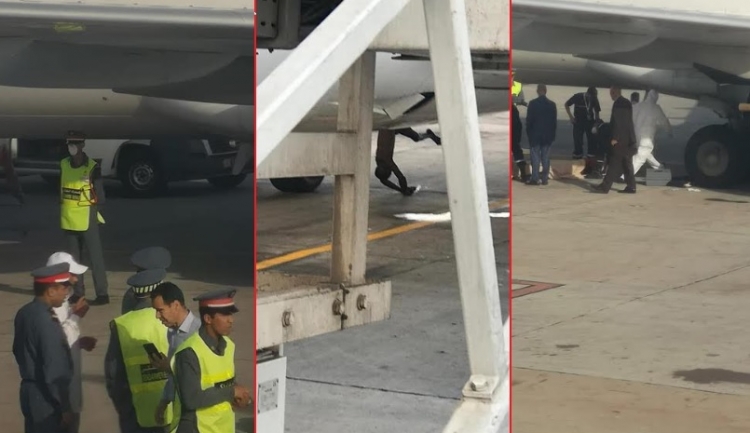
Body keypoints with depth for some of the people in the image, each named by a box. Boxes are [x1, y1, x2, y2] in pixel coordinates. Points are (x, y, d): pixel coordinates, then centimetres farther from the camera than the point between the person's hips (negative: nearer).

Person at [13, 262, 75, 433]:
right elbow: (54, 370, -23)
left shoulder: (24, 313, 4)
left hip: (29, 392, 9)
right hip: (46, 399, -9)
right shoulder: (46, 322, -24)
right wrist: (65, 407, -16)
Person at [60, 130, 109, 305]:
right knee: (74, 257, 14)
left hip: (86, 217, -6)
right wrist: (61, 207, 12)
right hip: (69, 218, 6)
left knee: (95, 256, -5)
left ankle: (102, 294, -4)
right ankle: (78, 293, 23)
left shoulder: (92, 167, -10)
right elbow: (61, 187, 14)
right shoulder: (63, 164, 5)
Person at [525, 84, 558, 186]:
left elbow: (529, 120, -6)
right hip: (547, 135, 3)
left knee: (535, 157, -1)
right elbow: (554, 121, 5)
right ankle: (545, 178, 5)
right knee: (545, 157, 5)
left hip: (535, 134, -3)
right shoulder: (552, 104, 1)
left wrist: (528, 133, 5)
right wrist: (553, 134, 12)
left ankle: (535, 178, -5)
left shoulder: (533, 103, -9)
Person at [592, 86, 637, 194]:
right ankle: (631, 186, 10)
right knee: (627, 164, 10)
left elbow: (618, 122, -19)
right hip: (628, 139, 9)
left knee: (614, 164, -8)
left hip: (620, 140, -9)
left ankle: (605, 186, -7)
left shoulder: (618, 104, -14)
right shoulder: (627, 103, 15)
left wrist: (615, 138, -18)